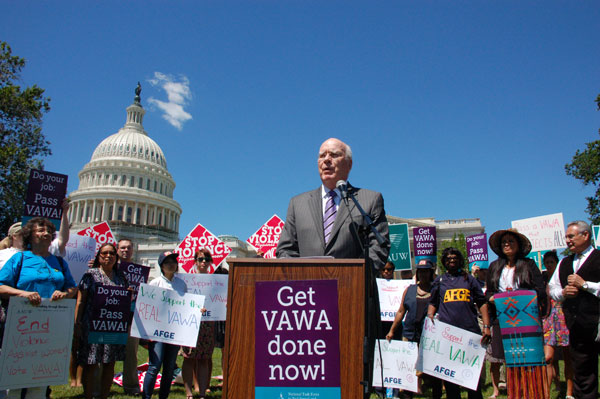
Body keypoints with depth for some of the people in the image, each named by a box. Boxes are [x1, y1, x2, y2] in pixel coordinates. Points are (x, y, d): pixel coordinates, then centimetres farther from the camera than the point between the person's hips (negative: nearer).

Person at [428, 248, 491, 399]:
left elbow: (482, 303, 10)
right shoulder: (439, 281, 16)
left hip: (470, 331, -1)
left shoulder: (468, 278, 13)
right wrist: (430, 316, -1)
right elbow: (433, 303, 20)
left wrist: (486, 326, 0)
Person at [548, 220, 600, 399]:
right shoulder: (564, 263, 17)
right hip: (577, 327, 6)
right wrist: (563, 292, 0)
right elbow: (552, 290, 20)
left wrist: (584, 284, -15)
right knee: (581, 371, 13)